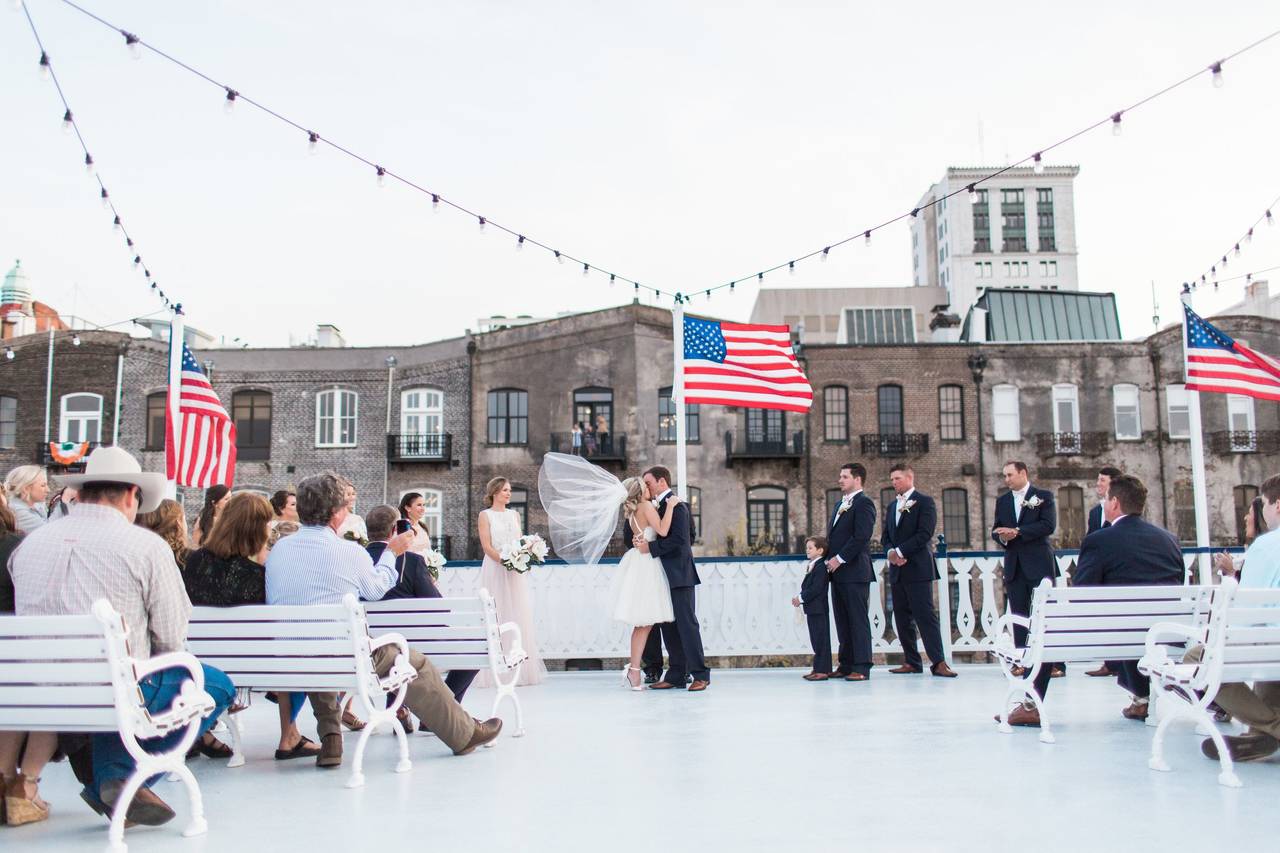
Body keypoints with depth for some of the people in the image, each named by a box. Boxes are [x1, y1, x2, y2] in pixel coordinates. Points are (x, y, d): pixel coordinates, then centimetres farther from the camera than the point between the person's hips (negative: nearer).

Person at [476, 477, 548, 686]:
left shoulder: (514, 514, 16)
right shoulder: (485, 515, 1)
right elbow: (486, 546, -8)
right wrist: (504, 561, -20)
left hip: (516, 572, 5)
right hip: (495, 570, -5)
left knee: (519, 616, 3)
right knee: (498, 616, -4)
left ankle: (521, 670, 8)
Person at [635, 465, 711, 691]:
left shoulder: (676, 506, -11)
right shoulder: (660, 507, 17)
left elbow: (678, 540, -20)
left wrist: (650, 547, -19)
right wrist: (640, 539, -3)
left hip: (679, 575, -9)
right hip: (666, 576, 9)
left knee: (687, 624, -7)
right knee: (669, 627, 9)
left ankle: (700, 674, -3)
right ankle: (676, 675, 12)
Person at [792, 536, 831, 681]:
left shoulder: (820, 567, -14)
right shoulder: (812, 566, 16)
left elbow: (816, 589, -21)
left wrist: (801, 598, -16)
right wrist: (799, 598, 4)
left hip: (818, 609, -10)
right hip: (812, 609, 10)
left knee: (820, 639, -6)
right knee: (817, 640, 13)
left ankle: (822, 670, -4)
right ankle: (819, 668, 19)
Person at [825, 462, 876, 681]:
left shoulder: (863, 503, -8)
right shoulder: (840, 505, 21)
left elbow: (861, 537, -17)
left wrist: (839, 558, -16)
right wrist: (828, 557, 9)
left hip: (854, 571, -9)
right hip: (838, 572, 9)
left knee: (858, 620, -5)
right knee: (843, 621, 10)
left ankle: (861, 667, -3)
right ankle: (846, 665, 15)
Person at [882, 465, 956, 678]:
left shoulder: (924, 502, -1)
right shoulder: (891, 507, 20)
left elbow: (924, 533, -12)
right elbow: (885, 536, 15)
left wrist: (900, 552, -15)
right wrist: (890, 552, -6)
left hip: (918, 568, -7)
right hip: (897, 569, 7)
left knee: (926, 616, -11)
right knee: (902, 618, 6)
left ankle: (938, 662, -11)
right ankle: (912, 662, 10)